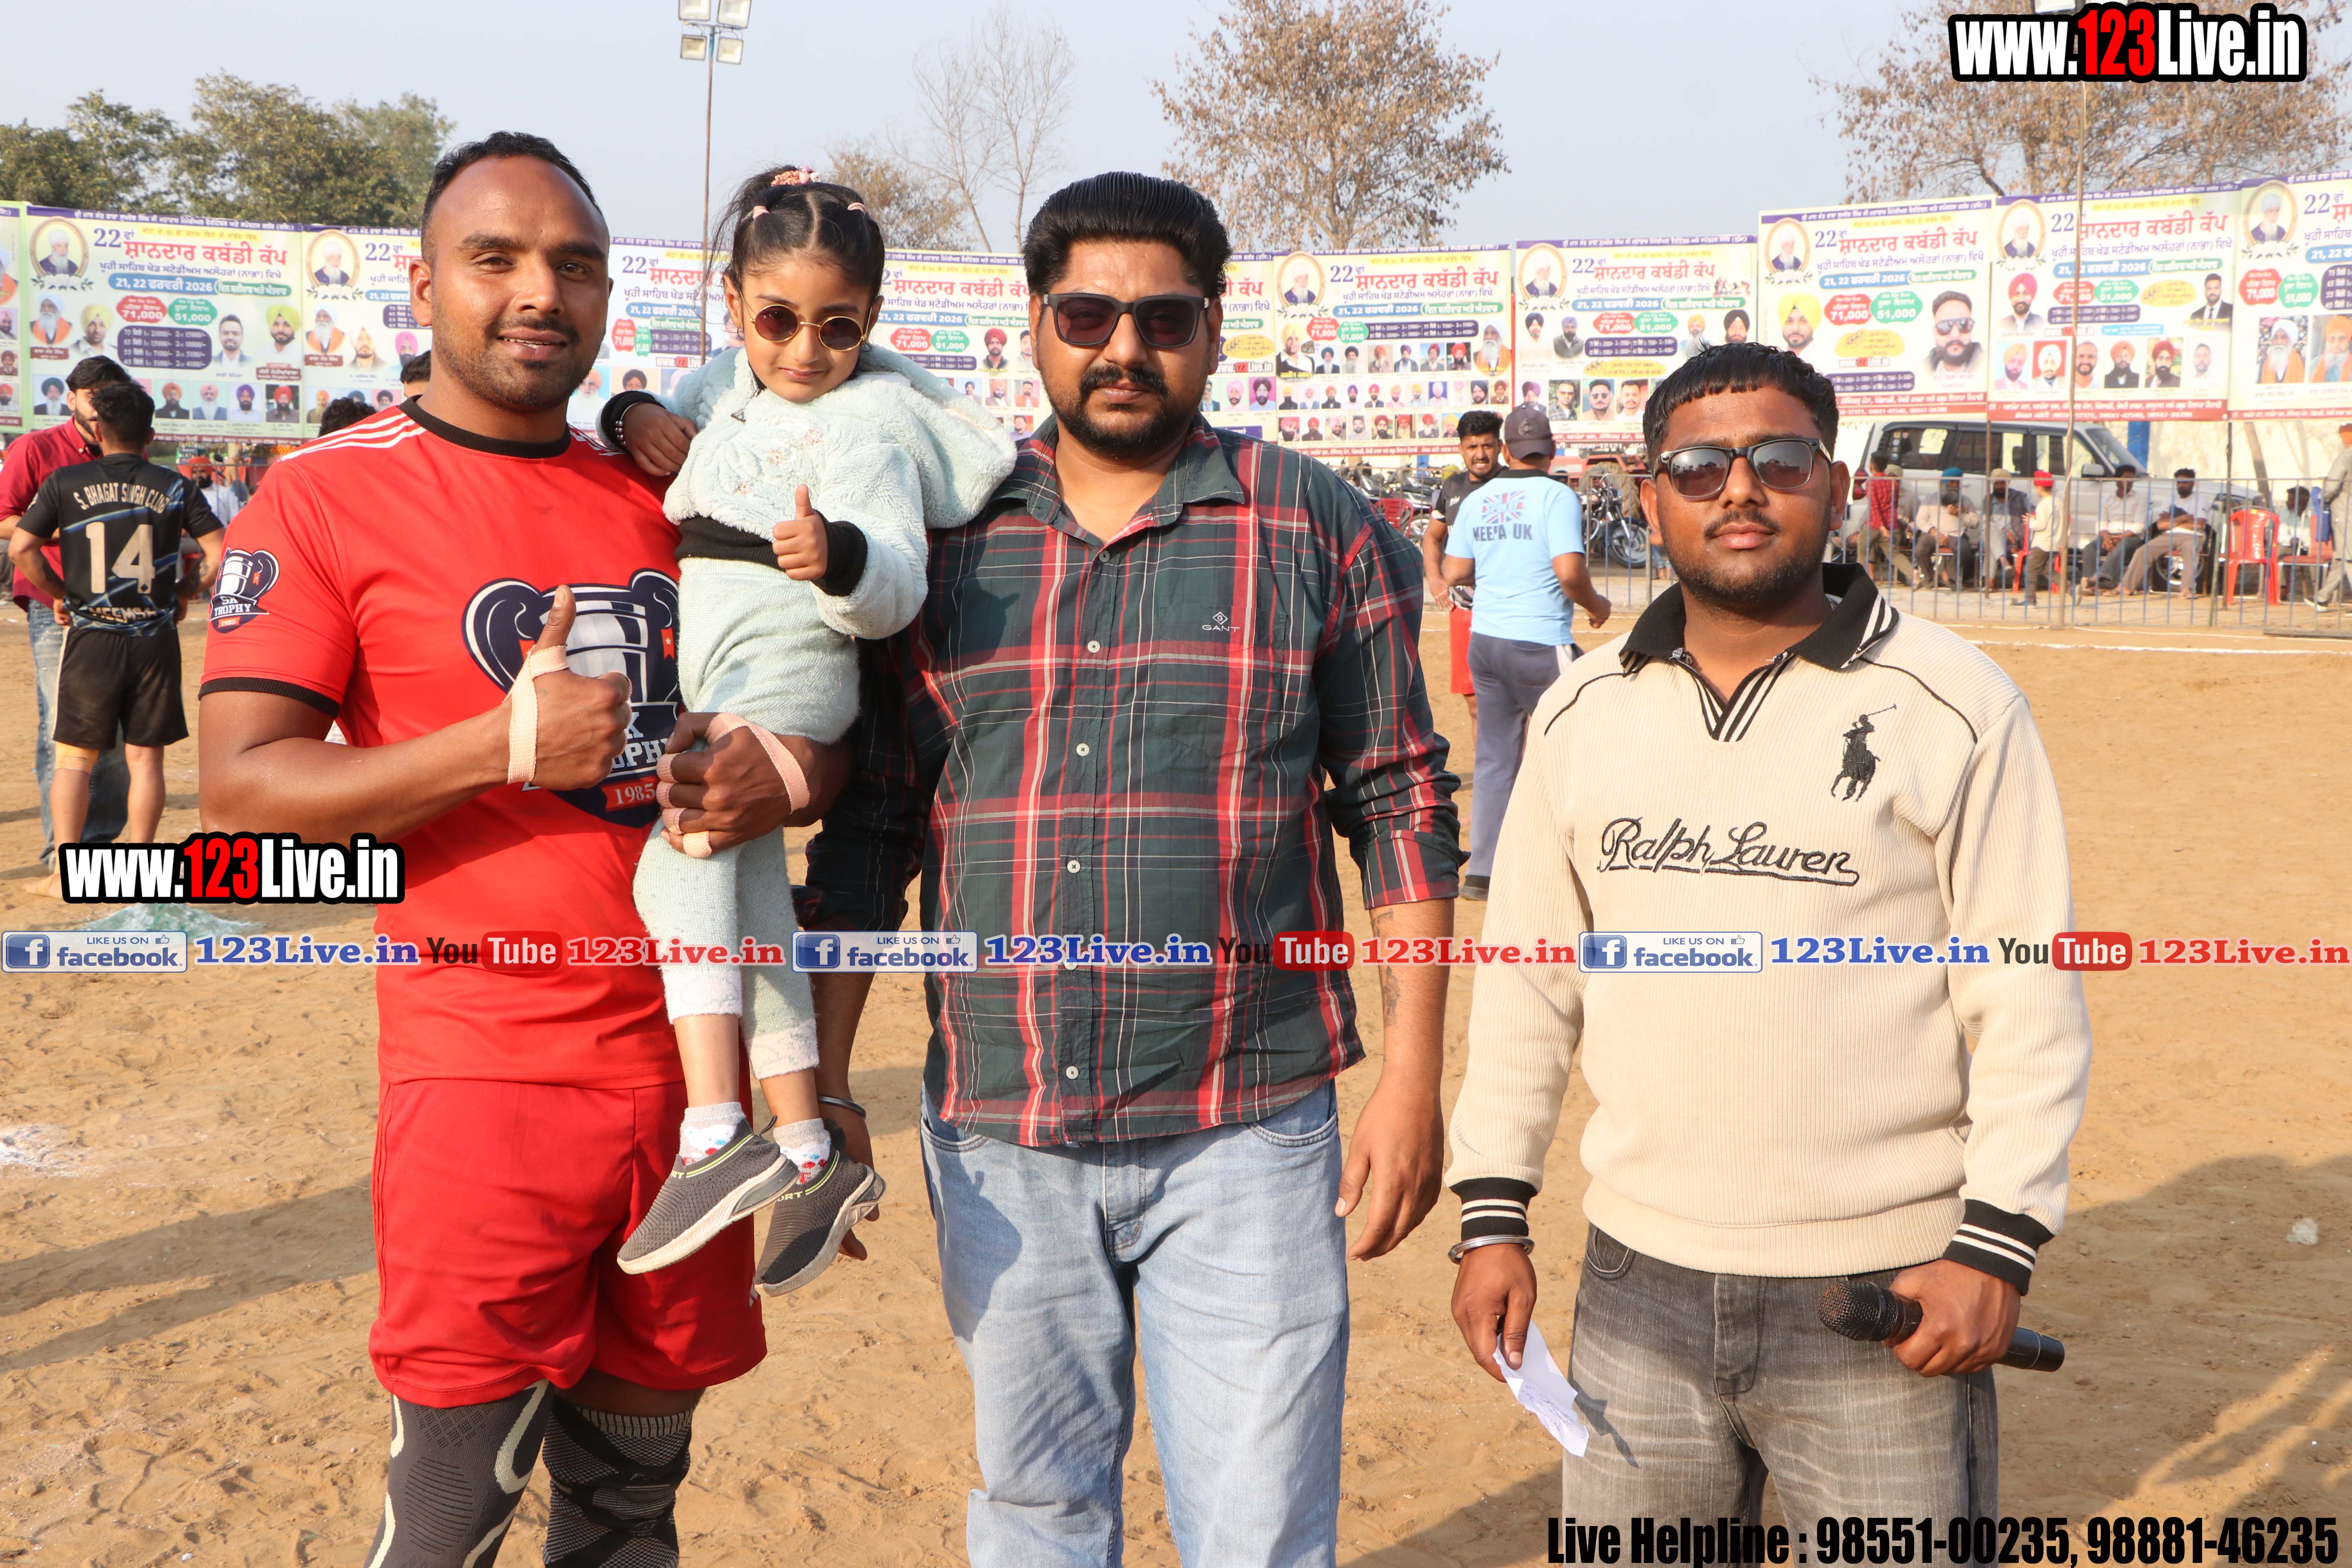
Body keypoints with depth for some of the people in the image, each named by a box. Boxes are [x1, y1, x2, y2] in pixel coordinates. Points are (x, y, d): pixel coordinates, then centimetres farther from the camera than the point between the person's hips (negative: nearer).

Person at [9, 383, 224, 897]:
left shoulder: (65, 483, 1)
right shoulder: (175, 487, 2)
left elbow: (20, 547, -6)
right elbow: (220, 552, -3)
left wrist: (59, 593, 7)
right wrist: (187, 591, 12)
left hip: (92, 637, -1)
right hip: (156, 638, 1)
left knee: (75, 758, 8)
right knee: (146, 758, 7)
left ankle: (66, 873, 4)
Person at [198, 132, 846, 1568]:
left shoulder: (666, 499, 11)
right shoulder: (327, 496, -3)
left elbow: (823, 715, 16)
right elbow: (240, 786, -9)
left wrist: (783, 778, -8)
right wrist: (506, 743, -21)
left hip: (690, 1063, 5)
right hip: (488, 1082, -5)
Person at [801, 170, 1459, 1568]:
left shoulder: (1319, 530, 1)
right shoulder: (942, 541, 6)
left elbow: (1402, 811, 1)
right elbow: (868, 832, 9)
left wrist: (1414, 1080, -5)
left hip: (1245, 1135, -2)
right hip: (996, 1136, 3)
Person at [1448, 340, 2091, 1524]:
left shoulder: (1954, 705, -4)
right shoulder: (1582, 714, 6)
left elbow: (2031, 997, -5)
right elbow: (1527, 976, 10)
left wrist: (1999, 1242, -11)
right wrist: (1492, 1215, 7)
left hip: (1885, 1297, -3)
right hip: (1637, 1281, 4)